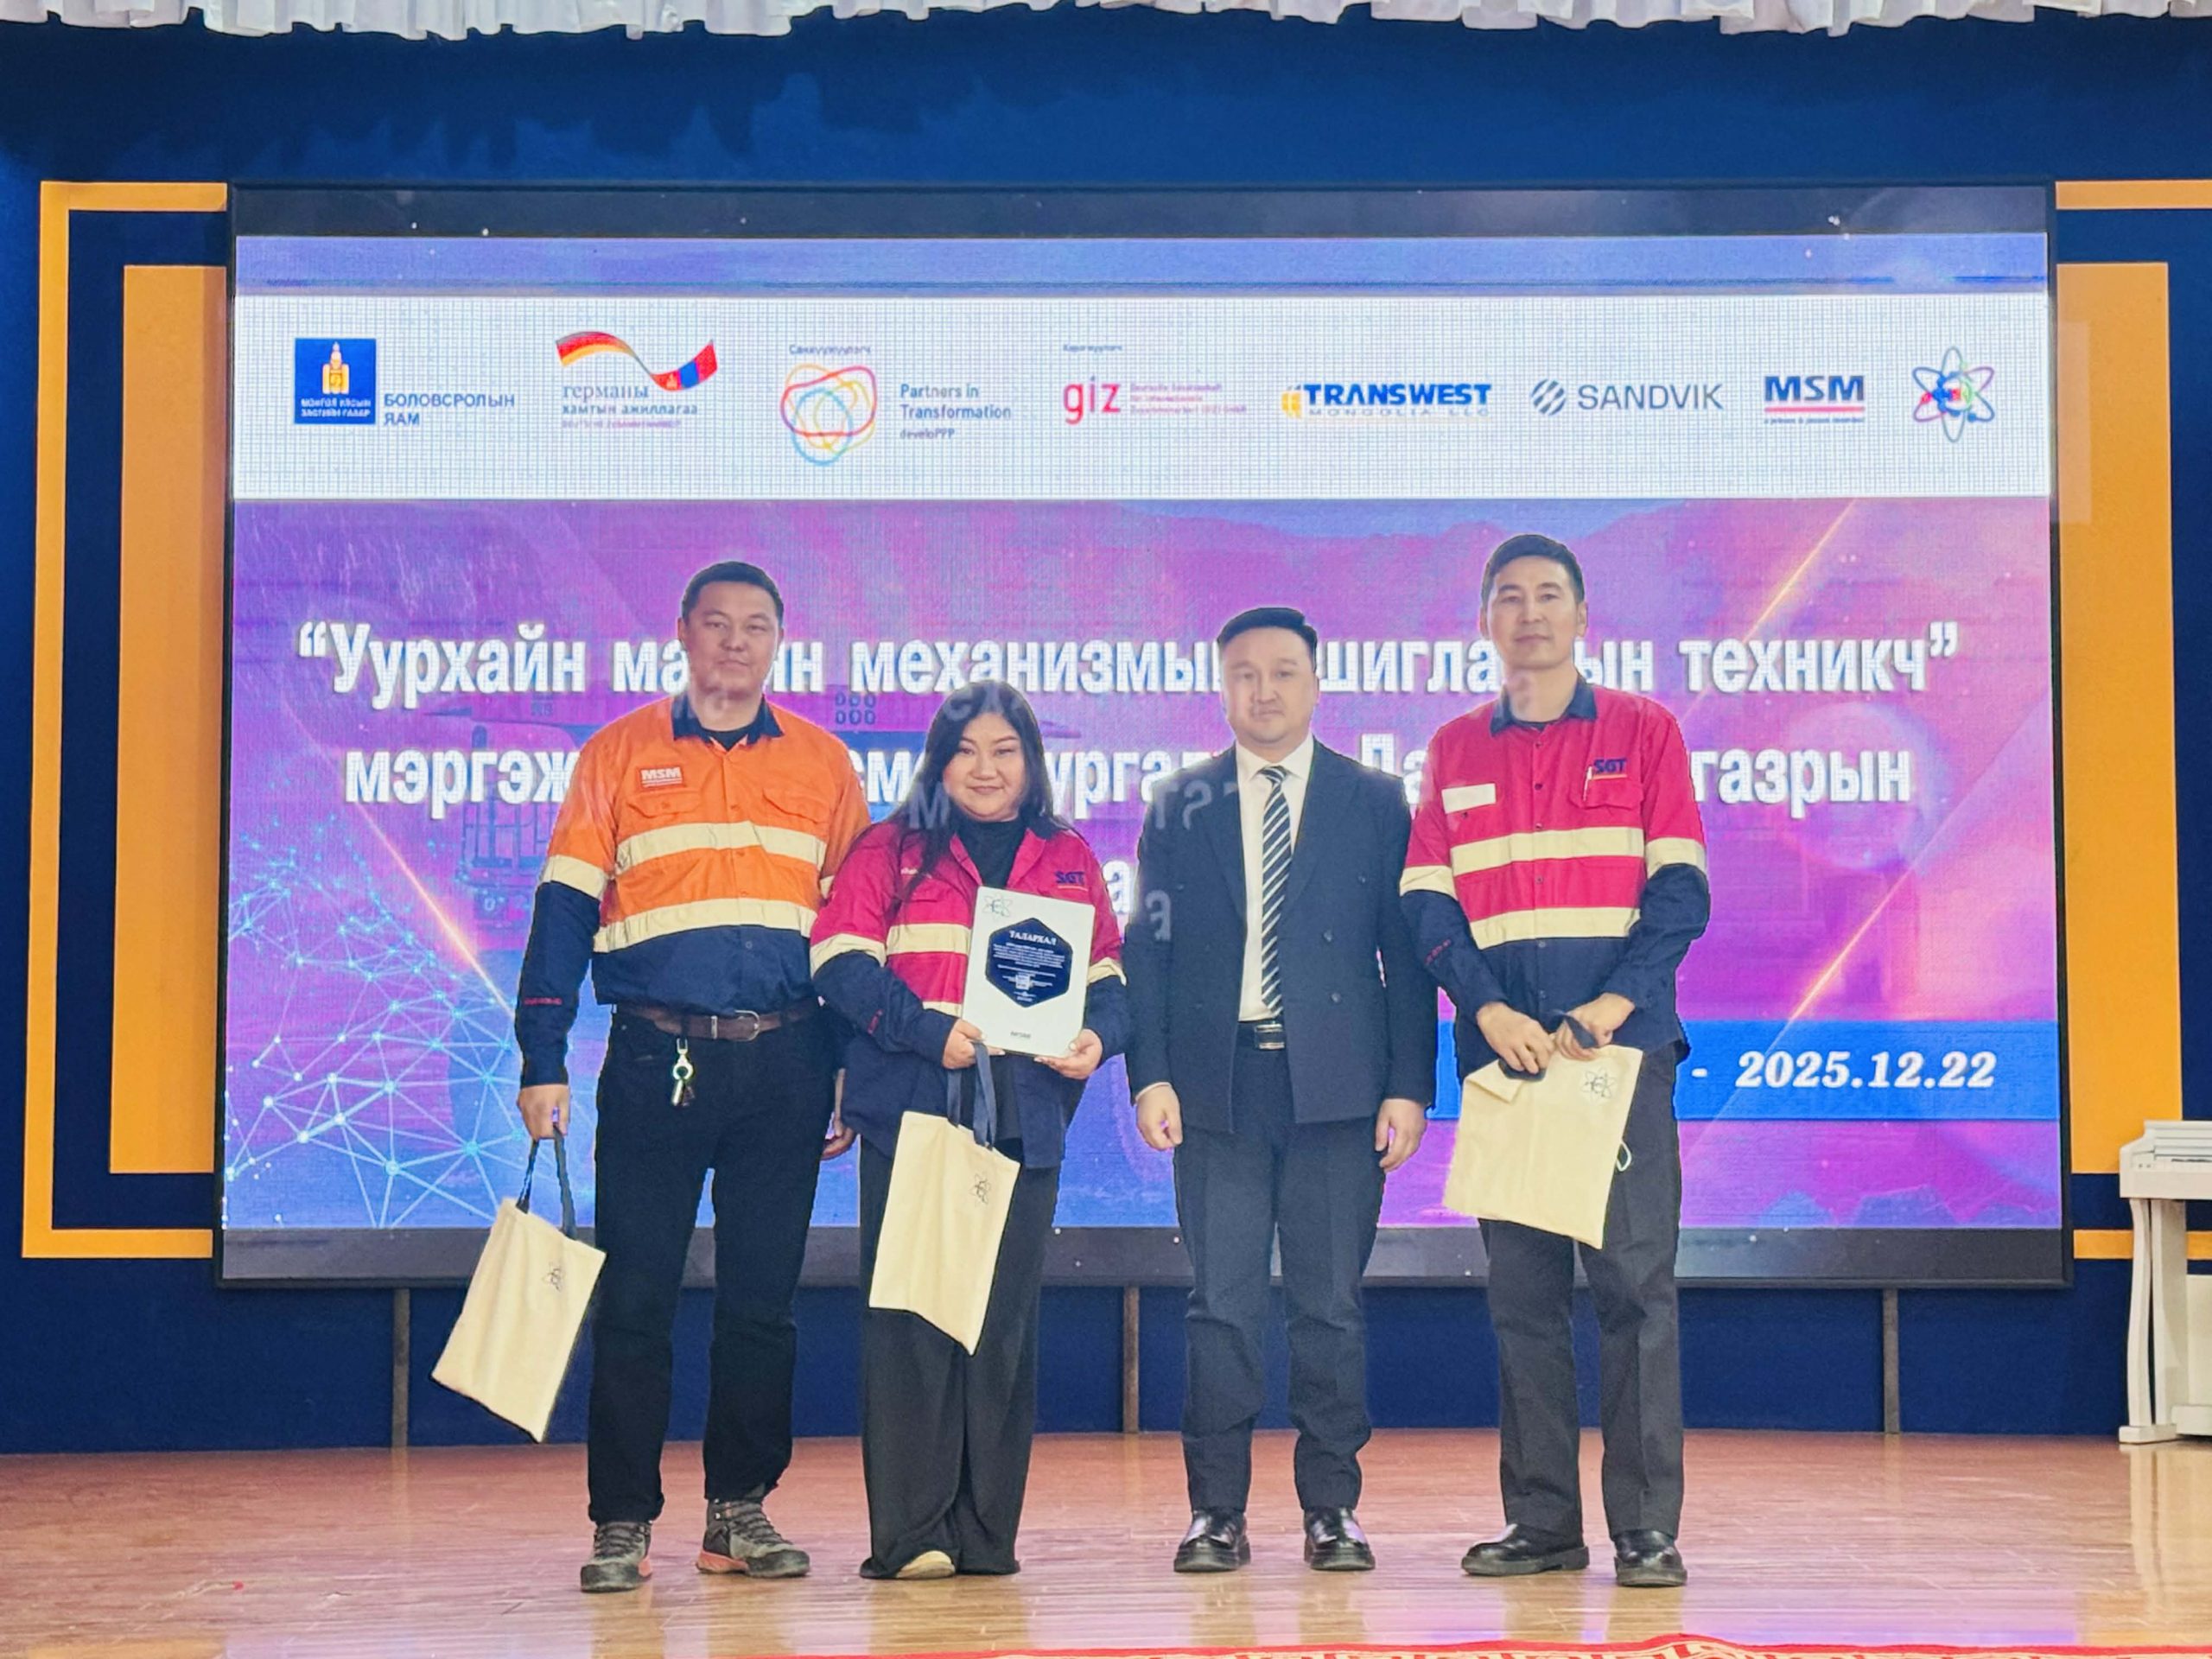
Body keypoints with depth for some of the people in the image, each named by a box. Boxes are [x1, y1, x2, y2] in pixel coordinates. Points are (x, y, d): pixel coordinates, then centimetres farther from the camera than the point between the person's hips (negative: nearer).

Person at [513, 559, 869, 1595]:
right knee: (634, 1298, 0)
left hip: (785, 1062, 2)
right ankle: (622, 1522, 7)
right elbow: (564, 912, 2)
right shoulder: (618, 756, 6)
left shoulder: (823, 765, 10)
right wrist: (543, 1063, -5)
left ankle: (739, 1511, 16)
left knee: (762, 1299, 6)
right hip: (656, 1055, -1)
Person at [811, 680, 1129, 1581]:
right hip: (911, 1109, -3)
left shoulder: (1068, 860, 17)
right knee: (911, 1312, -6)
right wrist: (930, 1031, -15)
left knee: (1006, 1317, 4)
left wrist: (1097, 1035, -6)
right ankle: (909, 1533, -4)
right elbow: (840, 958, -2)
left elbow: (1107, 976, 16)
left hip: (1025, 1116, 3)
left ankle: (985, 1532, 9)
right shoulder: (891, 850, 8)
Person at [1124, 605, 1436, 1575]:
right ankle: (1217, 1512, 7)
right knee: (1220, 1304, 0)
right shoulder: (1178, 806, 10)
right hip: (1216, 1084, 1)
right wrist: (1150, 1075, -4)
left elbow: (1406, 952, 5)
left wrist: (1409, 1087, -3)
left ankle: (1332, 1510, 11)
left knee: (1331, 1304, 3)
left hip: (1337, 1085, -1)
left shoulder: (1376, 802, 7)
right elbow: (1148, 949, 8)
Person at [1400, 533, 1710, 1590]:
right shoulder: (1454, 751, 14)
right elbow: (1428, 904, 7)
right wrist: (1490, 1010, -10)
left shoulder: (1643, 732, 8)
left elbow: (1679, 890, 1)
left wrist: (1612, 1005, -13)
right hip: (1501, 1051, 2)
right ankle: (1541, 1522, 8)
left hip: (1621, 1042, -2)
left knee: (1635, 1281, -6)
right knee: (1521, 1286, 3)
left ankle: (1646, 1526, -2)